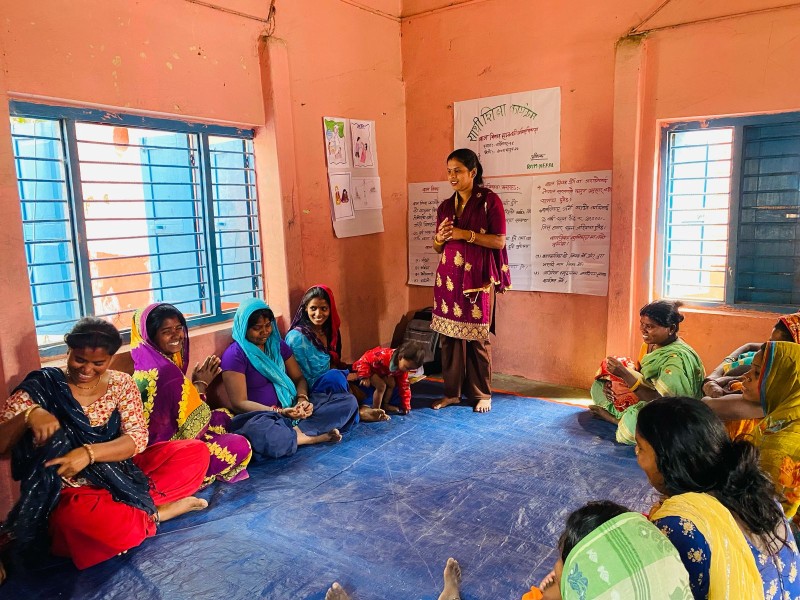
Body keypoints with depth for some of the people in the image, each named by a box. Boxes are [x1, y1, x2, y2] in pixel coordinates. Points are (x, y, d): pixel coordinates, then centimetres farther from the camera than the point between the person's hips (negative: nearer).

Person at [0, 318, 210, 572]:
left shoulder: (121, 384, 1)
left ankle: (128, 509, -16)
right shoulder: (39, 388, -5)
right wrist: (28, 415, -31)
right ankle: (155, 513, -13)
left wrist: (89, 453, -26)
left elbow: (138, 437, -8)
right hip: (73, 489, -3)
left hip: (125, 472, 3)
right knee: (79, 518, -40)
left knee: (196, 452, -12)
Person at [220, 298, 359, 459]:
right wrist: (279, 412, -25)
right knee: (260, 433, -45)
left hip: (292, 409, 7)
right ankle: (315, 436, -20)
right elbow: (239, 403, -13)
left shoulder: (277, 344, 12)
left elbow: (299, 377, 14)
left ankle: (297, 432, -25)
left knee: (348, 401, -6)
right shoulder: (235, 354, -8)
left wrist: (303, 399, -9)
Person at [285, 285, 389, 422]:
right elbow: (306, 379, -15)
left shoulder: (329, 330, 6)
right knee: (334, 376, -34)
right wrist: (345, 375, -16)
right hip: (310, 391, -8)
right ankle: (357, 411, -15)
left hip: (330, 383, 8)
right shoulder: (296, 337, -17)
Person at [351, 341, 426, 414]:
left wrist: (406, 406, -5)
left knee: (392, 383, -3)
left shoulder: (403, 369, -16)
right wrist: (365, 377, -38)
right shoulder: (384, 356, -42)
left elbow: (404, 386, -6)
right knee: (381, 385, -23)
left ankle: (385, 405, 16)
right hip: (367, 368, -7)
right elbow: (364, 360, -35)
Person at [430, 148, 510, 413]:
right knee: (449, 335, 6)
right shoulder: (445, 206, 13)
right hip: (448, 275, 5)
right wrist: (439, 238, -4)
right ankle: (452, 392, 19)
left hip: (477, 276, -5)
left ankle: (482, 394, 16)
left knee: (478, 337, 1)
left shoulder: (489, 200, -3)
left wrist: (466, 234, -15)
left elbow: (499, 241, -8)